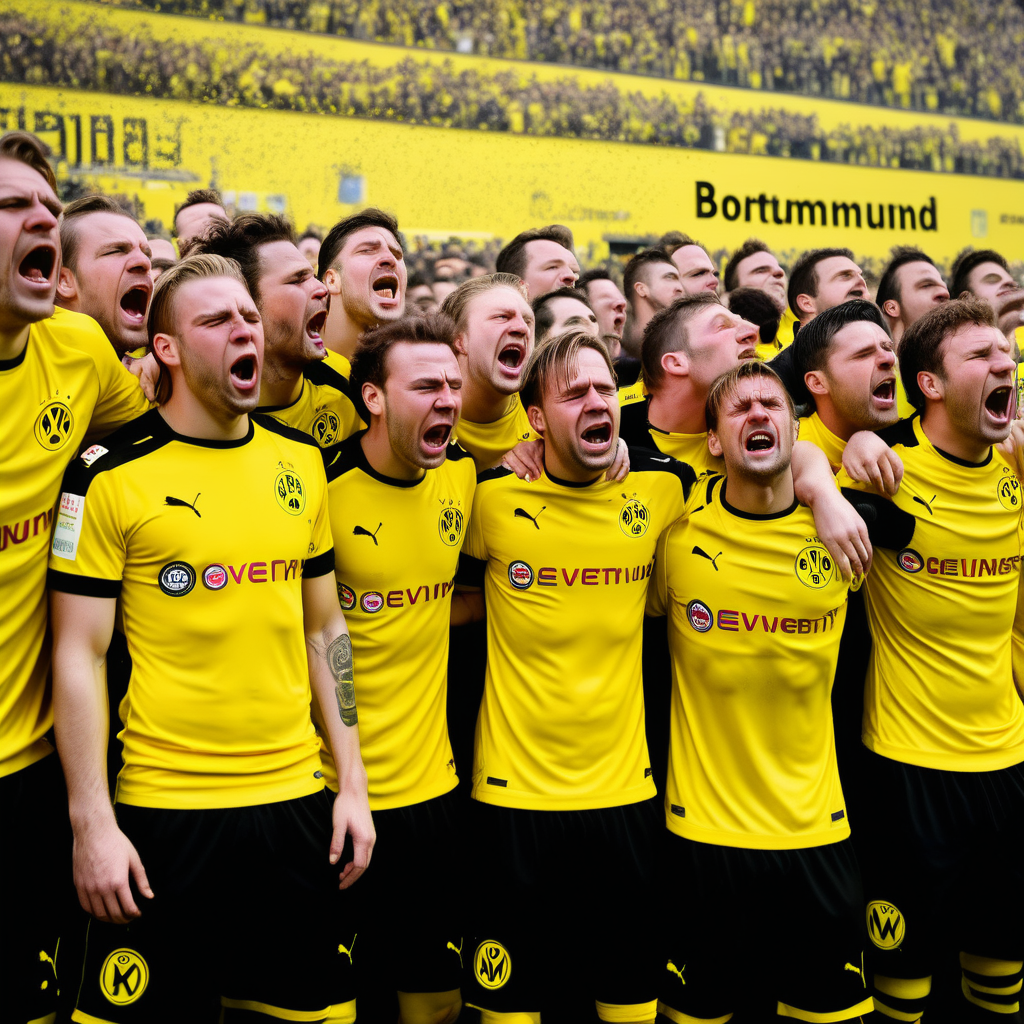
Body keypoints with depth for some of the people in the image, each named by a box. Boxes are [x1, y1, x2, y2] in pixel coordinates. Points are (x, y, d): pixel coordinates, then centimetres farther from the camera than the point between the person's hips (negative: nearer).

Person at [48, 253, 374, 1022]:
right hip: (163, 813, -4)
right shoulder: (112, 475, -7)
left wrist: (353, 783, 9)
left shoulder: (301, 461, 7)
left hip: (296, 802, 4)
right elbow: (79, 655, -6)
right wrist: (92, 821, -10)